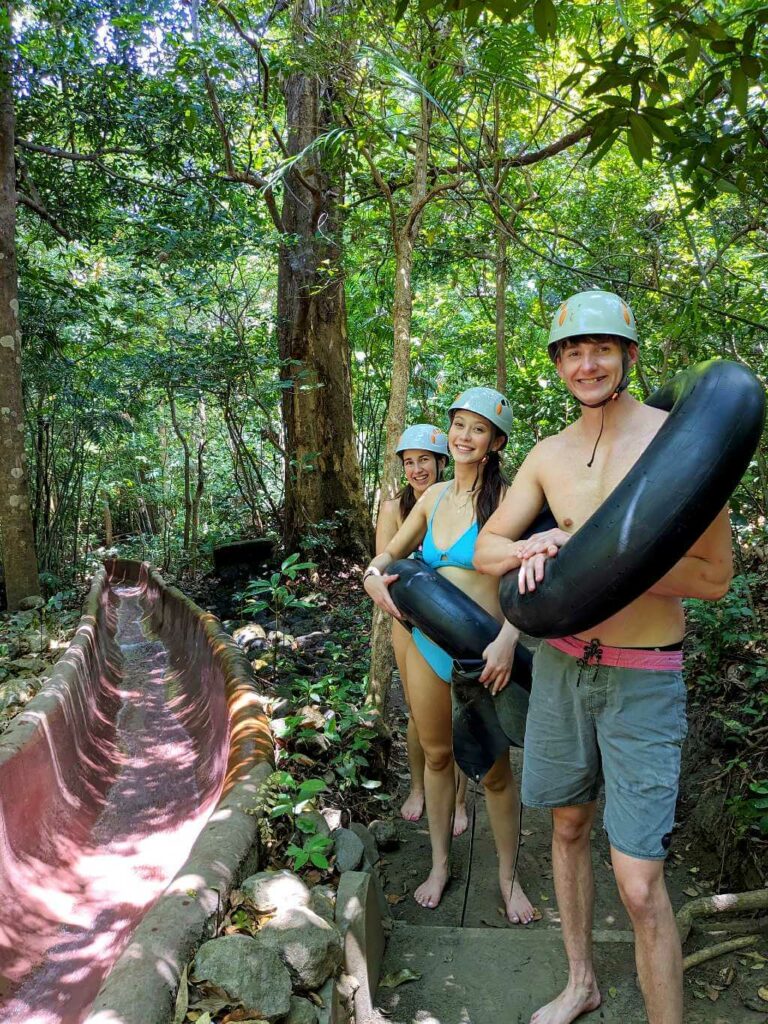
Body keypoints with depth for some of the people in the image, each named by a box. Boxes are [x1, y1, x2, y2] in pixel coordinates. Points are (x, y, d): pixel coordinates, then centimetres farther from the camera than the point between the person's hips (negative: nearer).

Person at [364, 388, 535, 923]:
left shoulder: (504, 499, -12)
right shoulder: (435, 496, 7)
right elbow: (393, 550, 18)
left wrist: (508, 639, -33)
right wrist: (375, 573, -4)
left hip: (480, 652, -5)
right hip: (427, 644, 6)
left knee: (494, 771, 8)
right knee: (437, 756, 18)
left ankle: (508, 877, 31)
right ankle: (440, 864, 38)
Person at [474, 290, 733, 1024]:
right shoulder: (549, 455, 3)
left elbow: (715, 578, -14)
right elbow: (485, 551, 6)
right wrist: (533, 548, -17)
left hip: (643, 679, -5)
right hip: (561, 663, 5)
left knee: (639, 887, -6)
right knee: (568, 827, 20)